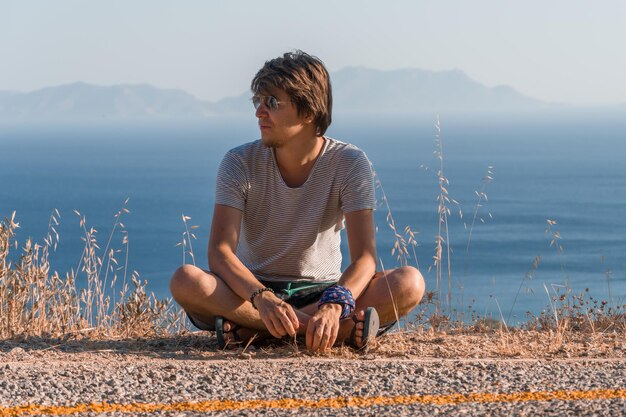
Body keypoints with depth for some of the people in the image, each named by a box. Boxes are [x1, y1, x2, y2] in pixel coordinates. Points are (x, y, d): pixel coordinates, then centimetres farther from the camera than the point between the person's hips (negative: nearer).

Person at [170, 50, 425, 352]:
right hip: (253, 290, 0)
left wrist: (334, 304, -42)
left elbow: (365, 258, -20)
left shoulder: (349, 163, -10)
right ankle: (342, 329, -33)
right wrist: (262, 298, -41)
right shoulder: (240, 163, -9)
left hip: (322, 291, 0)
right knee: (186, 281, -31)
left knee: (409, 284, -27)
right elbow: (219, 252, -20)